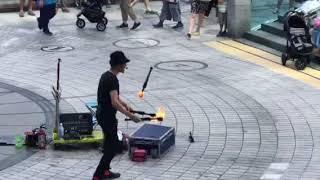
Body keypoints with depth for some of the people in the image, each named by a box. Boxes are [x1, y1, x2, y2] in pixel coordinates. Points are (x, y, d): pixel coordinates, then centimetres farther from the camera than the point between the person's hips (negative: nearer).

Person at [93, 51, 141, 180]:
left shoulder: (106, 75, 8)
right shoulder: (112, 79, -23)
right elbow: (114, 103, -31)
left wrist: (125, 105, 22)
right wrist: (131, 116, -30)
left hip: (102, 114, 10)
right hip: (108, 117, -10)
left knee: (109, 144, 20)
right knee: (113, 146, -3)